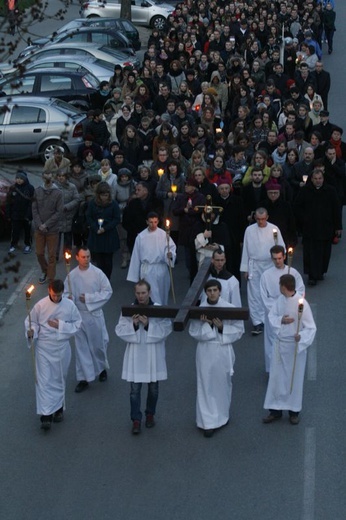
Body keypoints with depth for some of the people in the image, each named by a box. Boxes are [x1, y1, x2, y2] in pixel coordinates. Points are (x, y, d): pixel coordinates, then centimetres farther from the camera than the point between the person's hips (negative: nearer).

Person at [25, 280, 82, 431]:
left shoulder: (69, 305, -6)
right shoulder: (41, 305, -9)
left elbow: (77, 323, 0)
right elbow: (32, 321, 0)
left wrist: (61, 325, -14)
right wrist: (31, 331, -21)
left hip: (61, 347, 2)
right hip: (44, 347, -2)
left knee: (60, 379, 15)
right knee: (44, 380, -6)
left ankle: (58, 408, 34)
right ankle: (46, 414, -5)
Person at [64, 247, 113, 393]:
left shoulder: (97, 273, -10)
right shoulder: (72, 275, -4)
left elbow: (107, 291, -8)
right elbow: (67, 293, 6)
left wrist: (89, 298, -15)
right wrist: (69, 298, -18)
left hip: (95, 314, -2)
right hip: (78, 315, 2)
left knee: (98, 344, 11)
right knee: (81, 347, 7)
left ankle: (102, 368, 39)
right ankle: (84, 378, 16)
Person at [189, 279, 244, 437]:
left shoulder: (229, 308, -6)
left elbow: (239, 330, -5)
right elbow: (193, 332, -3)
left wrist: (222, 327, -19)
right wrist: (207, 324, -19)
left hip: (223, 350, 0)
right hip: (205, 351, 0)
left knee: (223, 384, 15)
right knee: (206, 386, 1)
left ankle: (222, 415, 36)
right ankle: (209, 422, 7)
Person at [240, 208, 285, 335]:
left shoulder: (274, 229, -2)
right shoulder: (249, 230, 1)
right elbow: (245, 250, 6)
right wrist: (245, 269, 6)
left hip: (270, 265, 0)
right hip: (254, 266, 0)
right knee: (254, 295, -2)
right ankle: (257, 322, 2)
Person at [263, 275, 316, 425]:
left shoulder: (301, 303, -21)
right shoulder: (280, 300, -4)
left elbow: (311, 327, -18)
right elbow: (271, 316, 6)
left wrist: (301, 337, -36)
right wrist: (280, 320, -15)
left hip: (295, 346, -5)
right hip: (280, 344, 5)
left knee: (295, 378, 10)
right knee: (276, 377, 11)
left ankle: (294, 411, 26)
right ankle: (275, 410, 24)